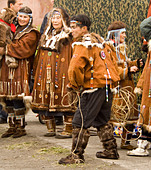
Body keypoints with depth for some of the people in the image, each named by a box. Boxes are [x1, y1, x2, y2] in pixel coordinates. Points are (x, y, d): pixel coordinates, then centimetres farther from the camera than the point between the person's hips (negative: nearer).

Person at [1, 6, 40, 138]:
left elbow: (22, 48, -14)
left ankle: (21, 127, -1)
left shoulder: (31, 34, -2)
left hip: (20, 69, -7)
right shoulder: (15, 30, 20)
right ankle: (12, 127, 13)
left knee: (17, 99, -9)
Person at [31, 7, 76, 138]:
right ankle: (51, 129, 16)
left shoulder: (69, 37, -4)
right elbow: (39, 57, 23)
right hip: (46, 73, 7)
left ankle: (68, 130, -1)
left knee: (65, 102, -7)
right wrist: (37, 72, 17)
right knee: (46, 102, 6)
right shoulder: (46, 36, 18)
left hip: (62, 74, -7)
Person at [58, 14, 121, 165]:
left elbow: (75, 68, -27)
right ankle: (111, 150, 28)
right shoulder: (99, 40, 15)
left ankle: (77, 155, -2)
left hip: (93, 88, -10)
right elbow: (112, 63, 22)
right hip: (107, 87, 10)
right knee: (102, 120, 21)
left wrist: (76, 85, -11)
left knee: (80, 122, -4)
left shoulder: (82, 45, -14)